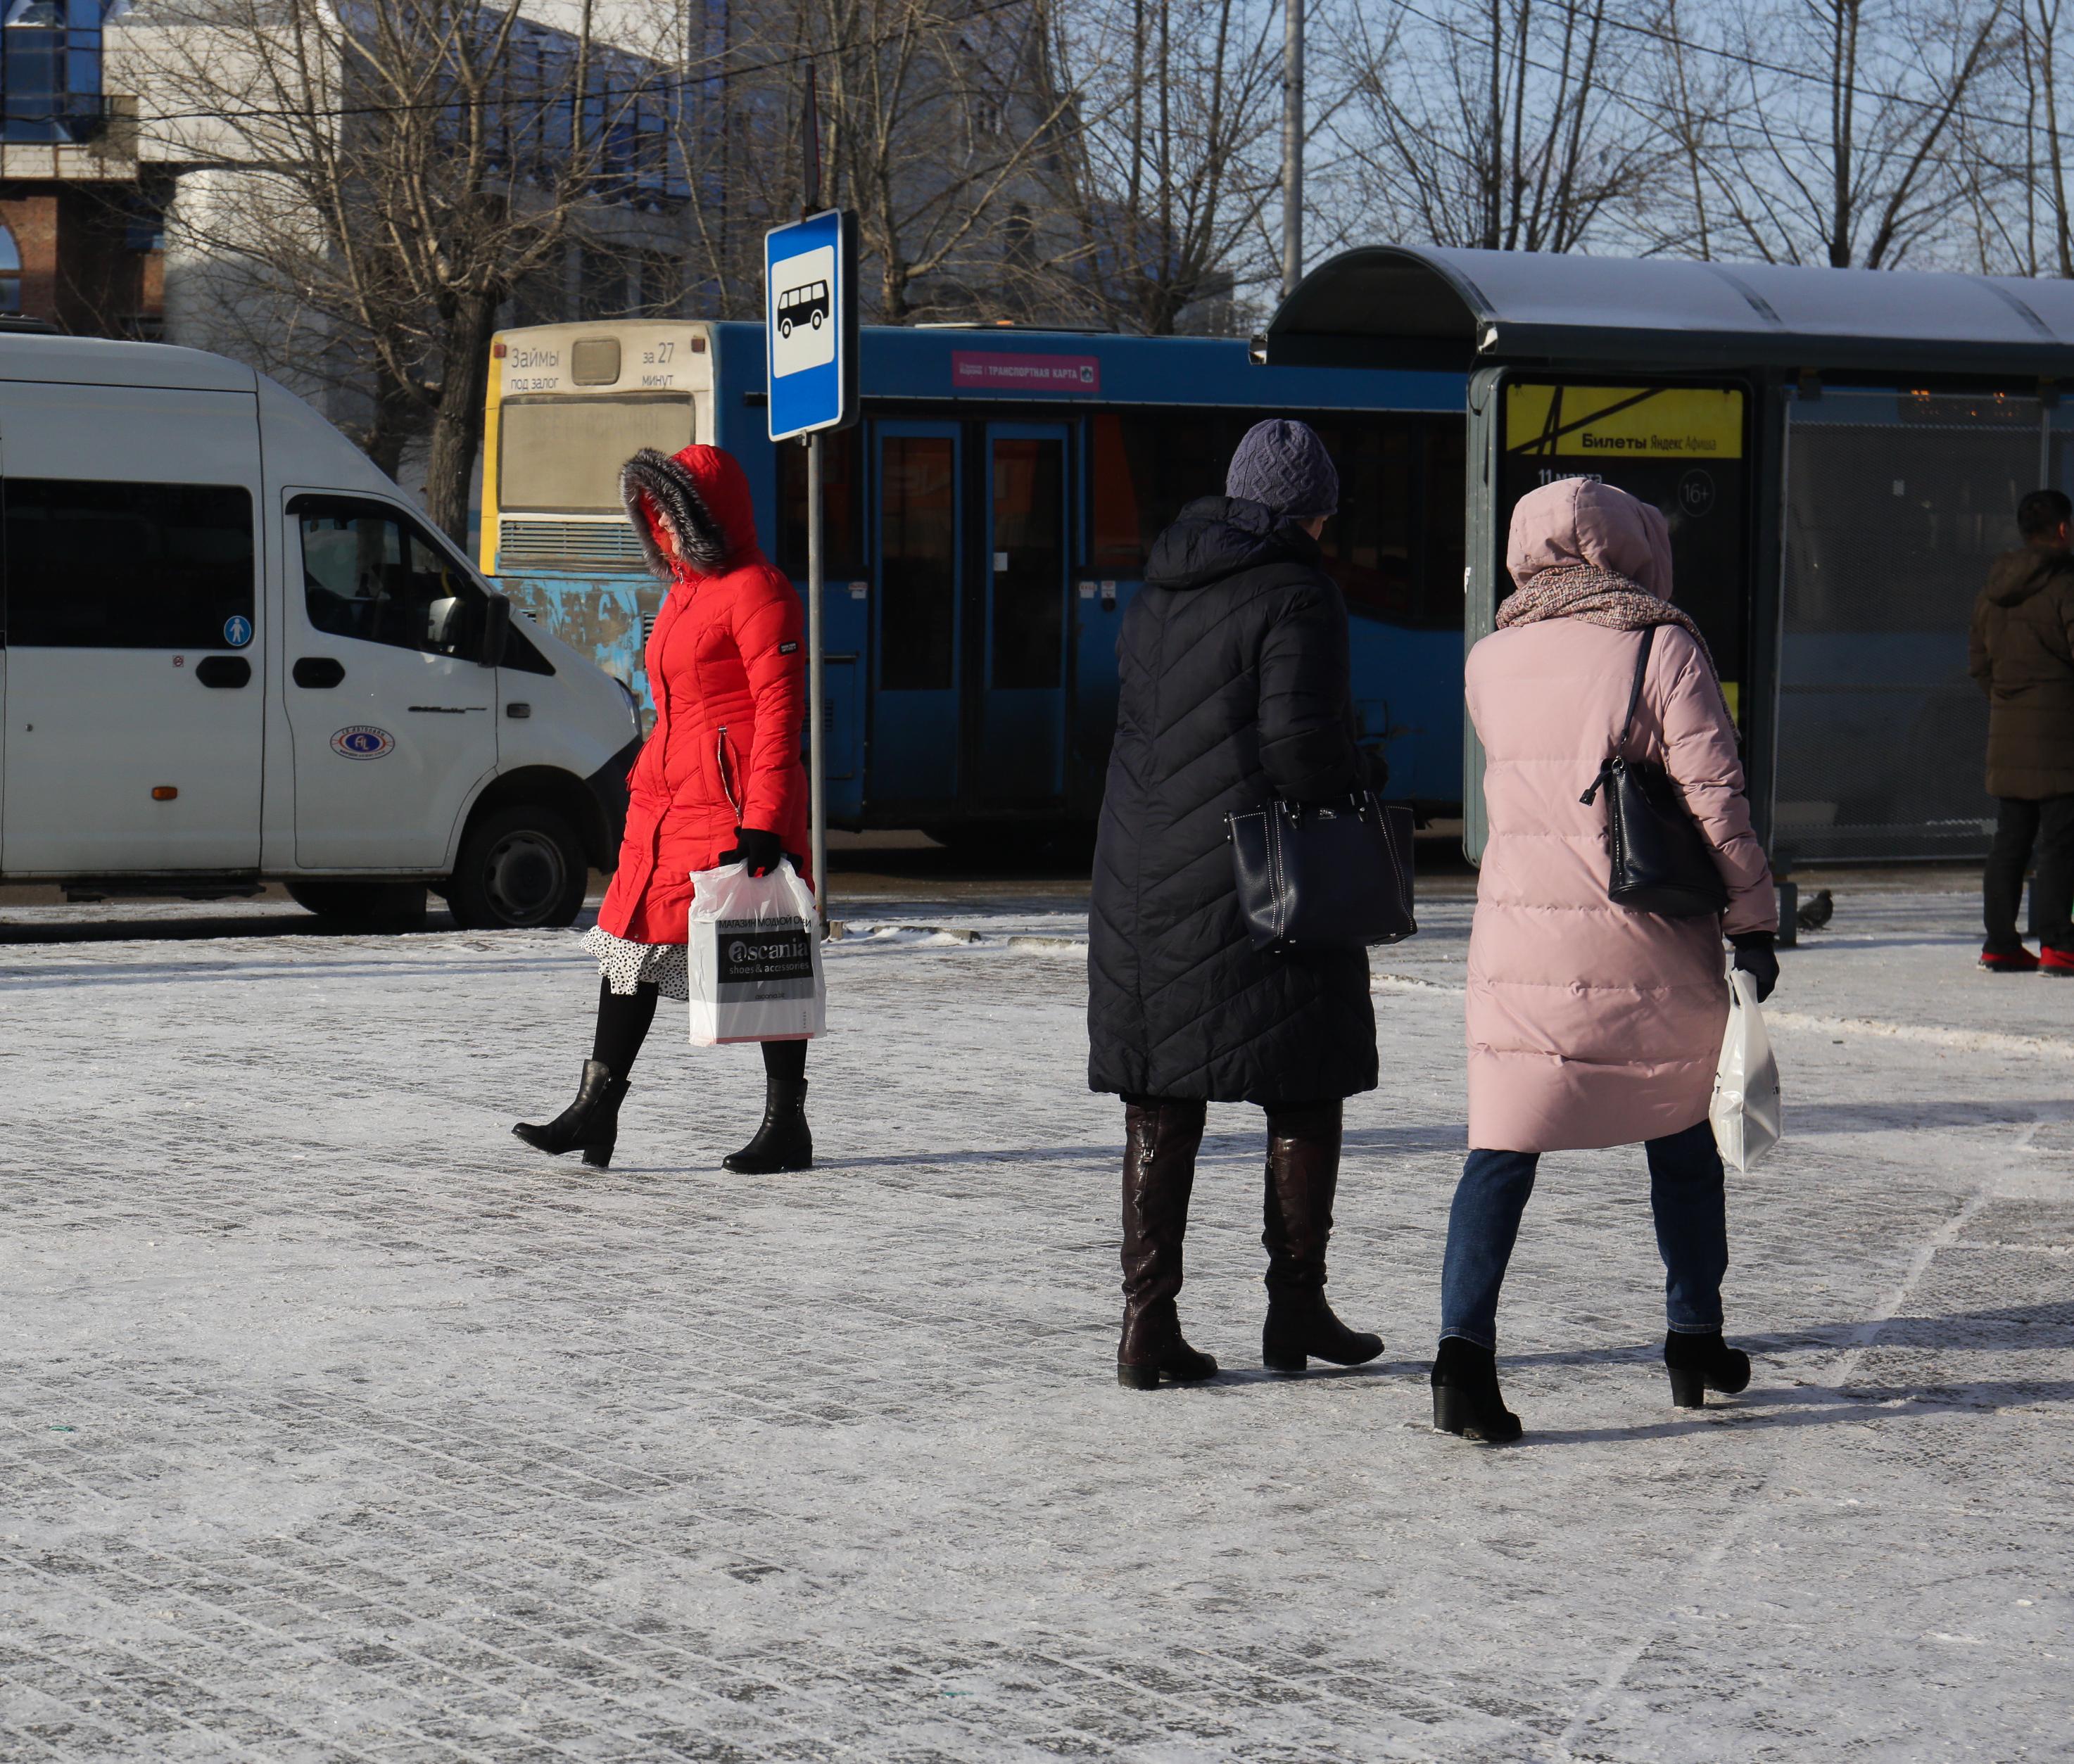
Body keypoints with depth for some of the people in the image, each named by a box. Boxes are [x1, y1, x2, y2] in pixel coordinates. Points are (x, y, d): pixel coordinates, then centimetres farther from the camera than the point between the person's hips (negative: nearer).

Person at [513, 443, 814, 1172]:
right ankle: (595, 1113, 11)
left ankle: (786, 1126, 6)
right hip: (666, 803, 9)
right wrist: (646, 785, 22)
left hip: (736, 806, -9)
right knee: (632, 942, 7)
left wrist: (764, 819, -20)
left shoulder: (756, 591, -9)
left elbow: (779, 708, -15)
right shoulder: (683, 593, 20)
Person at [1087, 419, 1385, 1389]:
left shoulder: (1158, 589, 12)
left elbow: (1136, 714, 14)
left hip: (1143, 873, 6)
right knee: (1304, 1090, 8)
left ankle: (1148, 1322, 6)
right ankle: (1295, 1307, 13)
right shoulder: (1295, 596, -11)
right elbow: (1302, 741, -19)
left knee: (1160, 1101, 8)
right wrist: (1352, 784, 0)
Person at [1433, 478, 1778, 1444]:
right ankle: (1696, 1343, 26)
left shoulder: (1491, 660, 5)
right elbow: (1713, 797, -9)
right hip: (1652, 945, -2)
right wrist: (1751, 921, -2)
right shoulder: (1663, 649, -6)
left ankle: (1464, 1346, -16)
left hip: (1521, 934, 2)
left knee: (1502, 1147, 0)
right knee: (1682, 1139, 17)